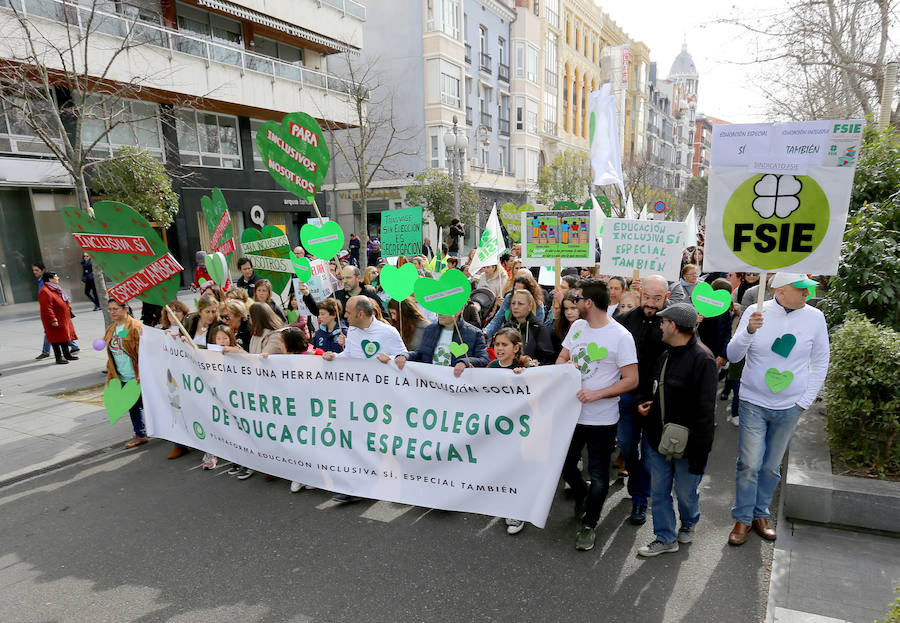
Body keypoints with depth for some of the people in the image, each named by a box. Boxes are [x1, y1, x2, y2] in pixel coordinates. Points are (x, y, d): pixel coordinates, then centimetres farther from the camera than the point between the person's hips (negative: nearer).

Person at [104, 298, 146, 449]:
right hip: (123, 378, 7)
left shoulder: (136, 327, -14)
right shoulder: (110, 330, 9)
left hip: (137, 377, -7)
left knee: (144, 404, 4)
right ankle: (140, 435, 24)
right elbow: (110, 355, 17)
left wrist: (142, 374, -19)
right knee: (132, 407, 13)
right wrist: (110, 375, 14)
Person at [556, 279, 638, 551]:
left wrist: (596, 394, -24)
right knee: (564, 464, 18)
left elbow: (631, 380, -15)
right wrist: (565, 367, -11)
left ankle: (589, 524, 29)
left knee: (598, 475, 8)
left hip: (601, 419, -6)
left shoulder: (620, 336, -15)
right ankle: (581, 496, 48)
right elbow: (561, 359, 13)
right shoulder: (577, 326, 4)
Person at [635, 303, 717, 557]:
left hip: (686, 443, -6)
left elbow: (705, 411, -20)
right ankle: (665, 538, 31)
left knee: (686, 492, 16)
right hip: (658, 438, 7)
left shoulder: (702, 359, -20)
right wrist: (645, 404, 4)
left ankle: (688, 524, 46)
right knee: (659, 491, 14)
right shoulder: (664, 354, 5)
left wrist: (700, 454, -19)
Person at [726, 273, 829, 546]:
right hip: (753, 403, -2)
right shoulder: (755, 312, -8)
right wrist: (749, 331, -26)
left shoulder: (814, 317, -4)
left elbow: (821, 362, 6)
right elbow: (733, 355, -8)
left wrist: (805, 401, 2)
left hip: (789, 408, 2)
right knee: (749, 464, 0)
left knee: (772, 466, 13)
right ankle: (743, 518, 17)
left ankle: (761, 513, 32)